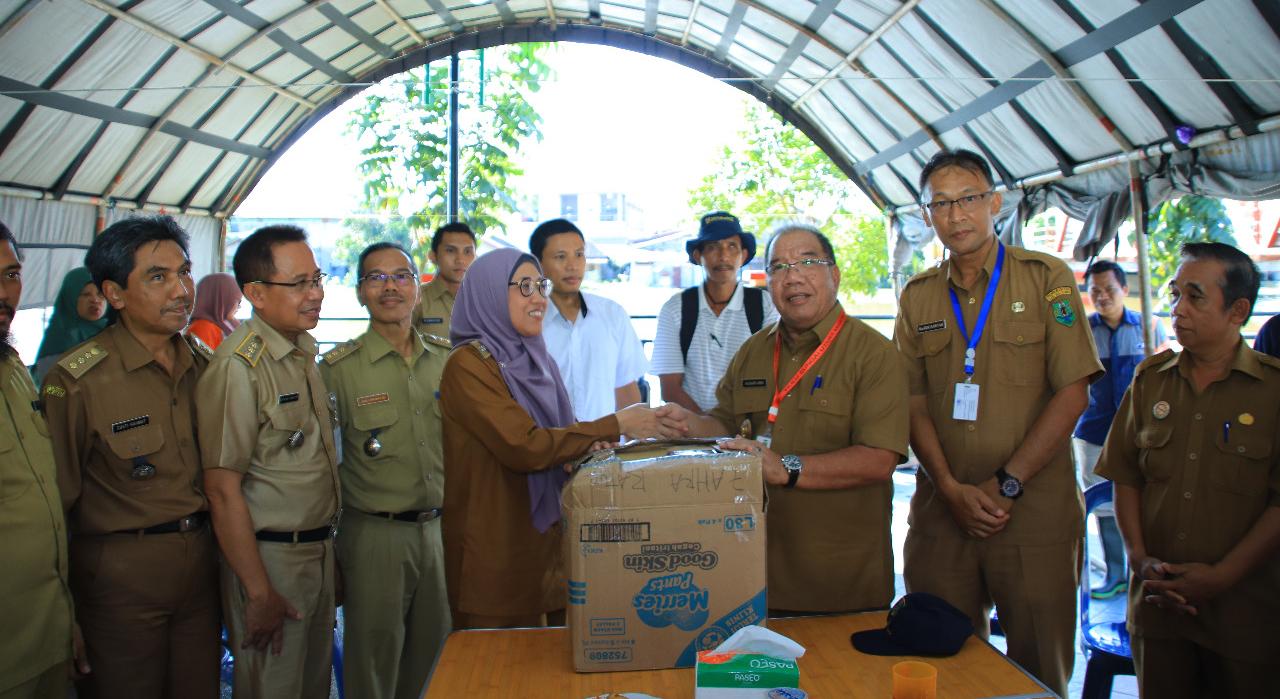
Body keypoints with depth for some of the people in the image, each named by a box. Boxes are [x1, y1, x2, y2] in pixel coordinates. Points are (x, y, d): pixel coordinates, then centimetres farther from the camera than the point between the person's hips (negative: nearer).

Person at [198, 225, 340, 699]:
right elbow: (223, 490, -20)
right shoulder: (238, 367, -18)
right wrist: (259, 593, -19)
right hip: (270, 557, -8)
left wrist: (327, 546, 13)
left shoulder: (305, 352, 8)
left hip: (319, 549, 8)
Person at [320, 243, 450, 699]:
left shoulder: (446, 359, 6)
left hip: (440, 528, 4)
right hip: (375, 534, -4)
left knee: (434, 660, 15)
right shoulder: (338, 368, -6)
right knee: (374, 662, 7)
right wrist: (331, 543, -5)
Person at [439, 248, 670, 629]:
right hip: (495, 550, -7)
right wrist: (614, 425, -19)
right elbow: (524, 446, -23)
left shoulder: (531, 357, 10)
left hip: (545, 536, 7)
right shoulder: (468, 365, -14)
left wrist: (586, 447, -5)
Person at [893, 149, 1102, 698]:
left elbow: (1073, 392, -5)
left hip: (1035, 509, -2)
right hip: (943, 507, 3)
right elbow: (914, 401, 6)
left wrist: (1006, 484, -11)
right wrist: (951, 488, -8)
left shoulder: (1047, 278, 1)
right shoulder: (916, 297, 10)